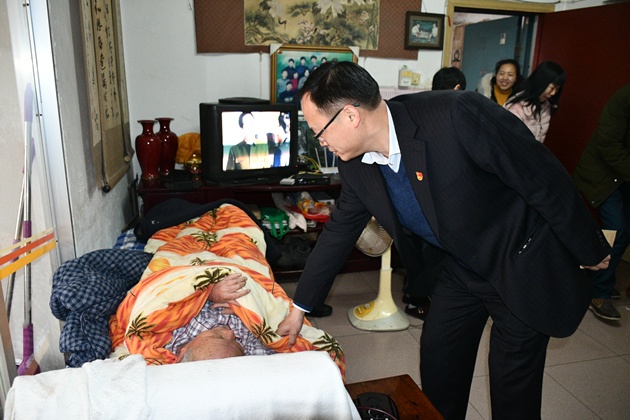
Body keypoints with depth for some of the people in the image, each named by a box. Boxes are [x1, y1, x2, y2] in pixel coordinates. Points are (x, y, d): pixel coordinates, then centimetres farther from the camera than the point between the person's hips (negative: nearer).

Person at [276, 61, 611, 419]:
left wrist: (590, 251, -8)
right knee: (437, 375, 13)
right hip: (461, 269, 5)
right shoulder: (357, 167, -12)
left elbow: (545, 179, -23)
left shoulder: (457, 114, -33)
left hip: (525, 267, -5)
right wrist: (300, 308, 10)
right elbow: (339, 232, 2)